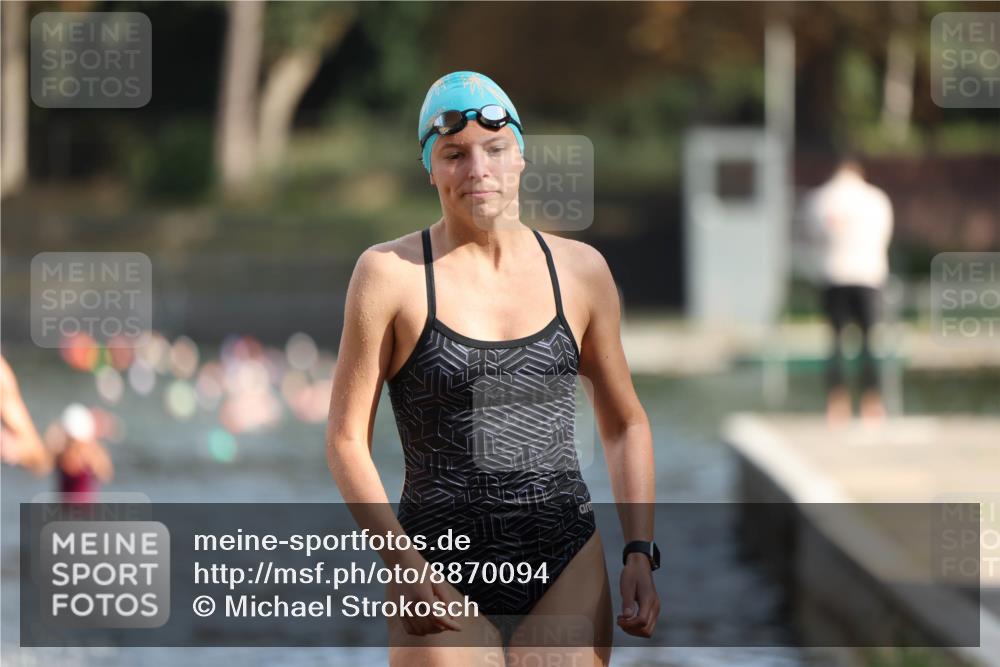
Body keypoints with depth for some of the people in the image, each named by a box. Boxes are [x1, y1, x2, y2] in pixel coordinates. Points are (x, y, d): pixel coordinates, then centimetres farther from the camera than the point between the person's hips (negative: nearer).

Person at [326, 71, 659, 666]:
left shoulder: (580, 270, 8)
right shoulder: (390, 273, -1)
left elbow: (625, 423, 18)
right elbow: (347, 439, -1)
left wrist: (640, 553, 6)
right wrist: (400, 558, -13)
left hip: (566, 571, 2)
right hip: (443, 575, -2)